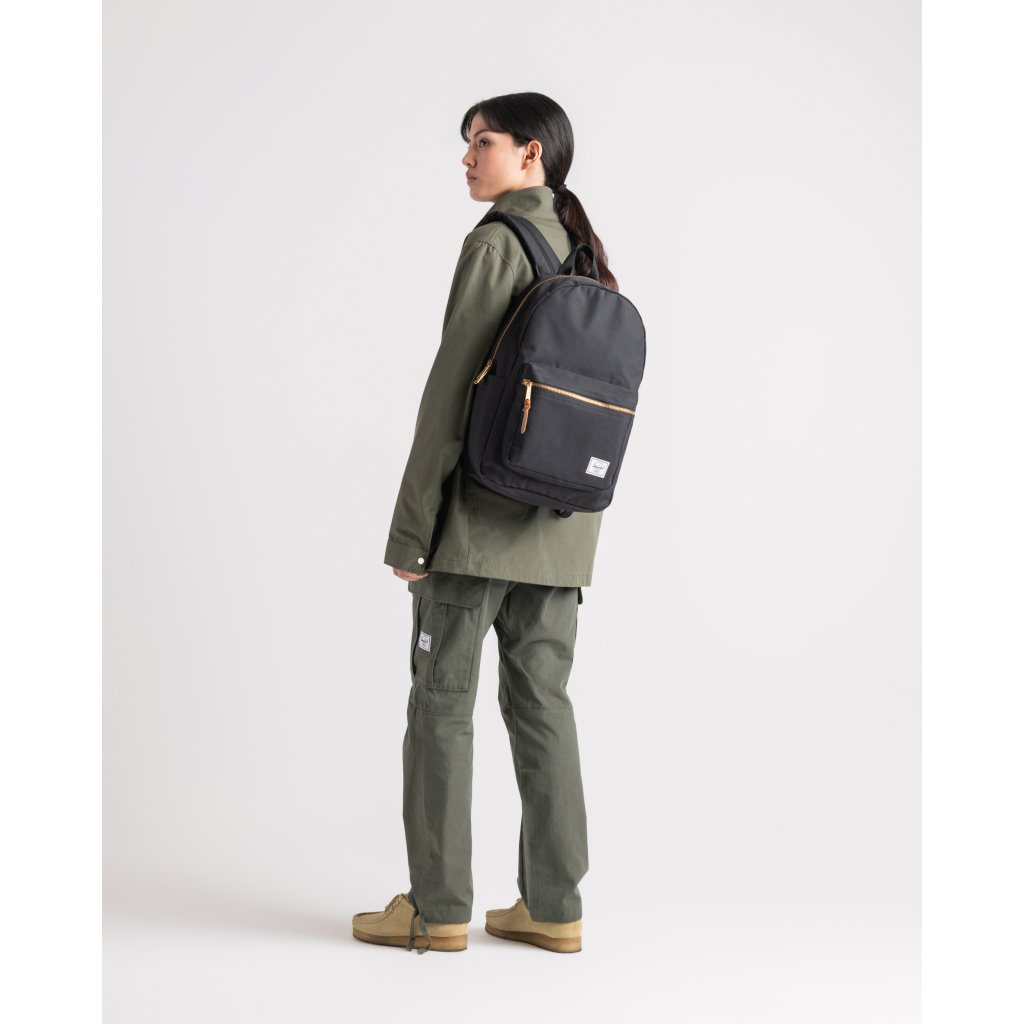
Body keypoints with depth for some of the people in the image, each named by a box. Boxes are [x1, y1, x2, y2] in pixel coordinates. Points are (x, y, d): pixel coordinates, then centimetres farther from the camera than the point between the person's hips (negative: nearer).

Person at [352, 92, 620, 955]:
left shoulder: (497, 244, -10)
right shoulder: (589, 252, 13)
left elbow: (453, 388, -14)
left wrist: (411, 528, -11)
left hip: (483, 511, -7)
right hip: (563, 525, 7)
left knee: (443, 700, 1)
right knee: (542, 703, 9)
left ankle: (437, 907, 7)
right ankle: (553, 906, 13)